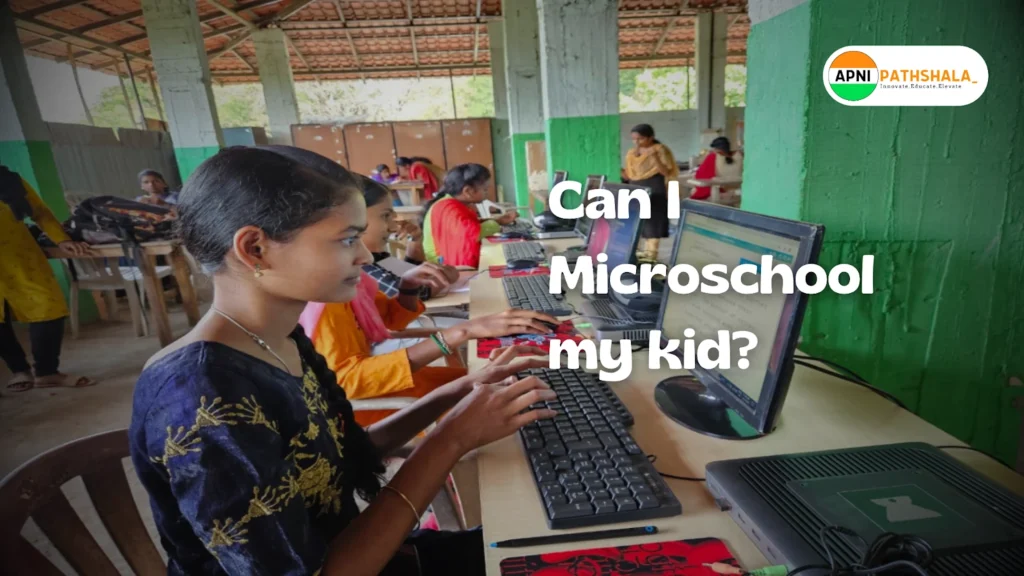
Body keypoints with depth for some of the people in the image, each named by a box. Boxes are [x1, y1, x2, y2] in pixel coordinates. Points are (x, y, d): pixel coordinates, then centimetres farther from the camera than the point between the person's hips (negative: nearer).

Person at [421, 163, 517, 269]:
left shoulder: (457, 205, 11)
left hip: (462, 263, 10)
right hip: (448, 268, -10)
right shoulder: (449, 209, -20)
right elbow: (472, 232, -35)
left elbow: (474, 225, 27)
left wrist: (498, 220, 12)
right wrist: (495, 224, -15)